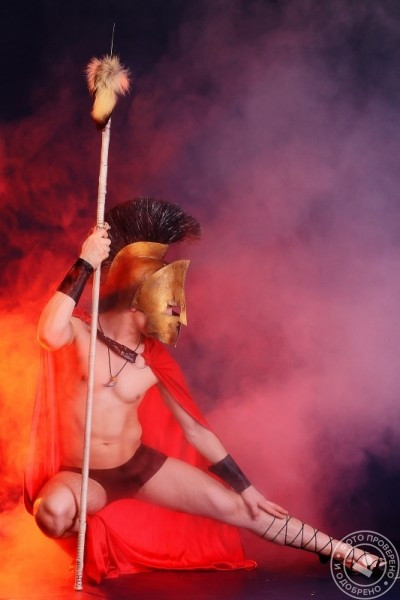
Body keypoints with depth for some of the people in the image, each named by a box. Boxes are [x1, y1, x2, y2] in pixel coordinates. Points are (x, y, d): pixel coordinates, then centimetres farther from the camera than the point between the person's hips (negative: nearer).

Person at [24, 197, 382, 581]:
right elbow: (49, 335, -41)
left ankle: (342, 553, 10)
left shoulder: (154, 361, -5)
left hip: (139, 463, 3)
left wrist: (246, 488, 6)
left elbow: (195, 429, 4)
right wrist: (85, 264, -38)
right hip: (80, 475, -3)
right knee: (55, 512, -38)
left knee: (231, 506, -2)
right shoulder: (81, 330, -14)